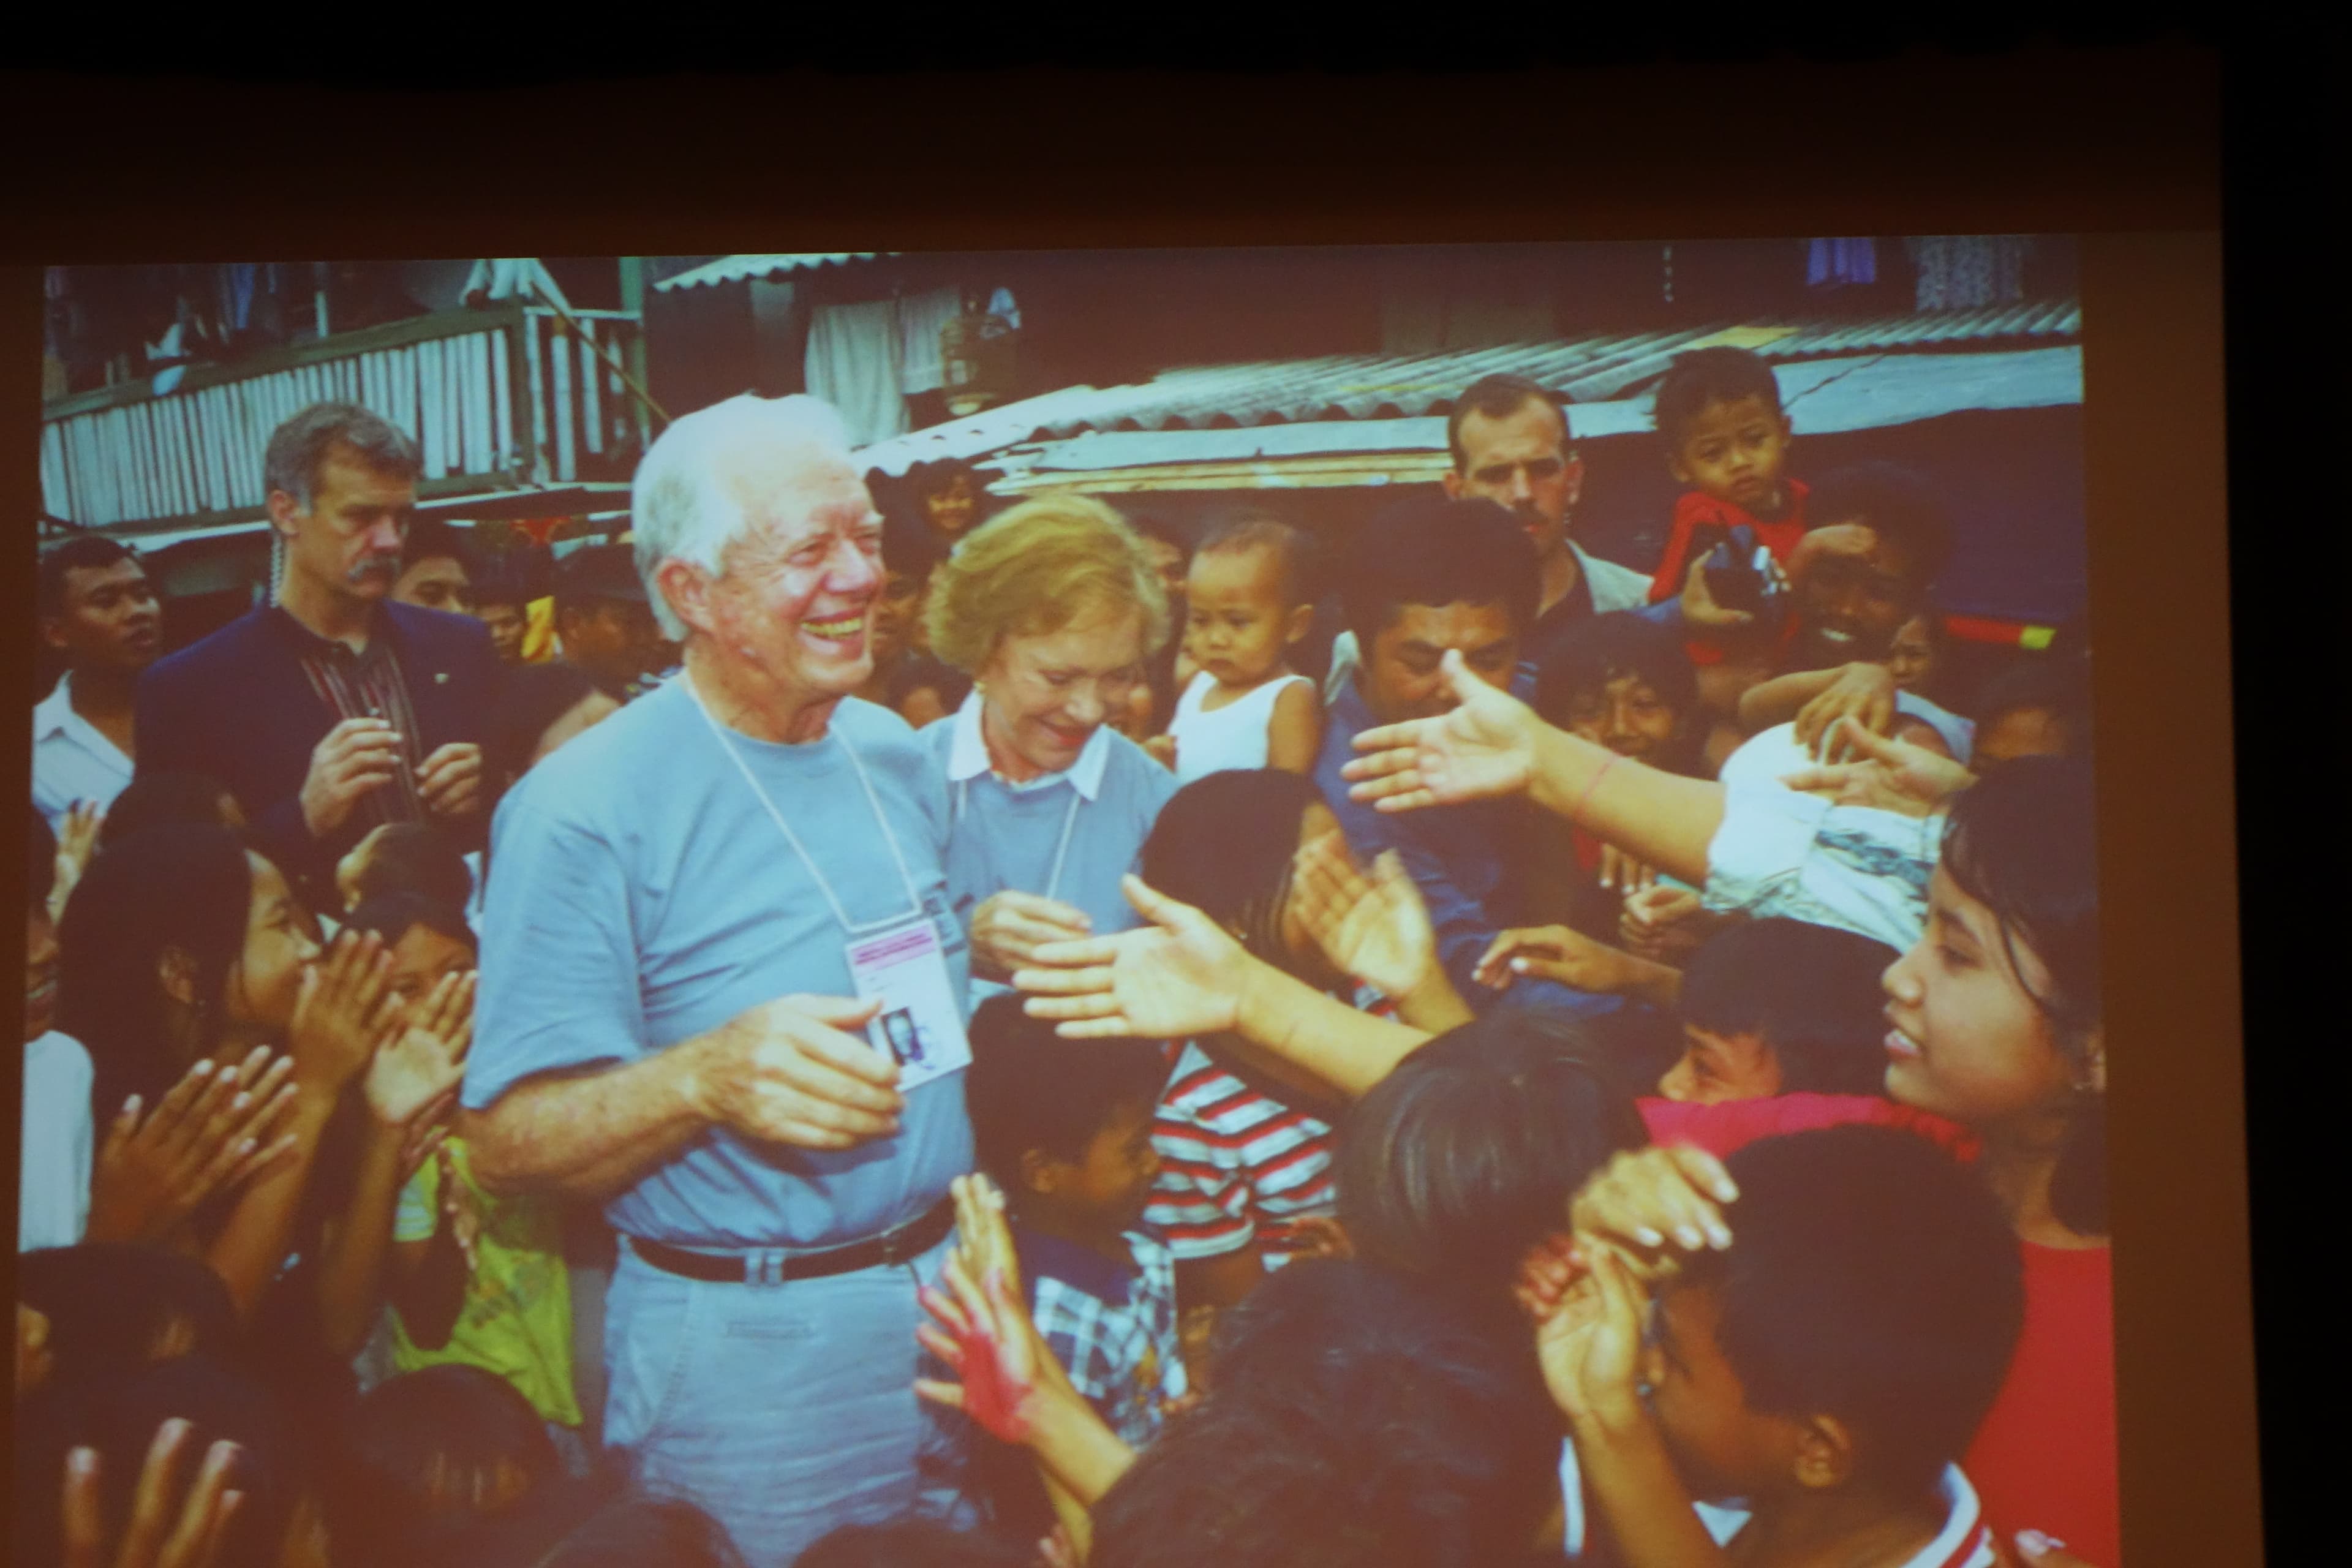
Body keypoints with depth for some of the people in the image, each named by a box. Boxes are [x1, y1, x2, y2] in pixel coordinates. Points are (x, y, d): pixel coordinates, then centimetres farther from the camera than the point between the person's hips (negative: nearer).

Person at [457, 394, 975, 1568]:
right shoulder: (584, 810, -17)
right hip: (748, 1360, -6)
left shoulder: (897, 757, 6)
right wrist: (705, 1075, -35)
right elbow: (505, 1144, -19)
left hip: (951, 1301, 7)